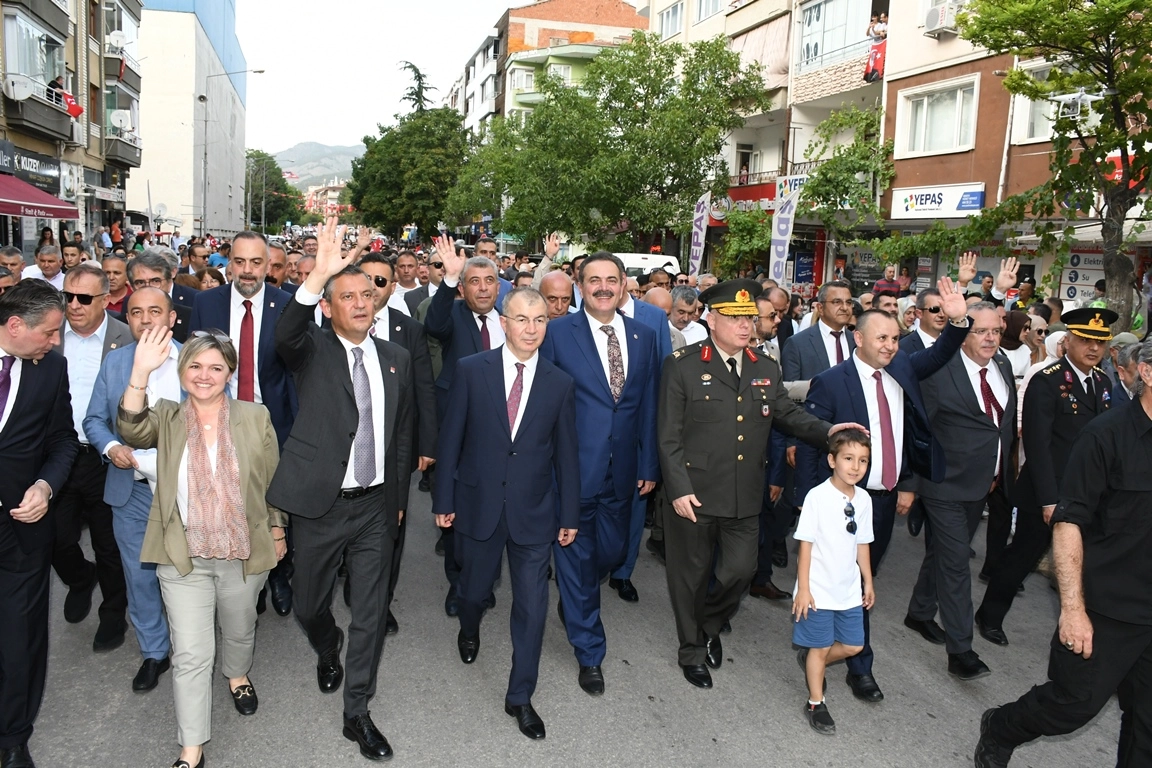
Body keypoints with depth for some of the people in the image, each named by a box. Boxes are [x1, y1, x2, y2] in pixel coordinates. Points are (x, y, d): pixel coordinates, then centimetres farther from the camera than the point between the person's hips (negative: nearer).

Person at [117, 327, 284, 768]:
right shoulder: (166, 418, -4)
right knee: (191, 655, 2)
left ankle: (237, 675, 57)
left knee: (239, 630, 24)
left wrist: (277, 529, 8)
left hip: (244, 554, 1)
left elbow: (273, 479, 4)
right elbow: (133, 430, -27)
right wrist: (140, 374, -40)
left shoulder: (255, 418, -4)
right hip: (183, 559, -1)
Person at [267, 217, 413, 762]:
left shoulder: (396, 359, 5)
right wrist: (318, 275, -43)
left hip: (376, 506, 2)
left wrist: (399, 497, 12)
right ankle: (328, 651, 52)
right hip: (319, 505, -2)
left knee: (371, 612, 7)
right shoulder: (312, 349, -5)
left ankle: (357, 713, 23)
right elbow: (284, 335, -31)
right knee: (308, 606, 17)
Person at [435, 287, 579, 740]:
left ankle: (520, 697, 22)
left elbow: (566, 454, 2)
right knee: (474, 588, 18)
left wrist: (569, 515, 4)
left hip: (533, 511, 1)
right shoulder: (471, 371, -7)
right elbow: (451, 438, -3)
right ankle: (469, 630, 55)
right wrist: (444, 500, -2)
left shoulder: (560, 384, -3)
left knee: (532, 607, 4)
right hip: (479, 504, 0)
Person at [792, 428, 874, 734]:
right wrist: (803, 589, -15)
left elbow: (862, 544, 11)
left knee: (853, 645, 16)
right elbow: (805, 544, -15)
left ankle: (809, 659, 41)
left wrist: (868, 582, 15)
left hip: (849, 590, 6)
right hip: (819, 591, -6)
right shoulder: (817, 496, -18)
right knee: (821, 647, 9)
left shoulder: (864, 500, 0)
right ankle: (815, 704, 28)